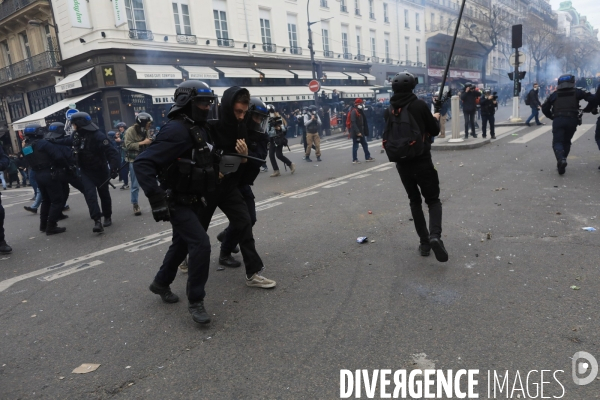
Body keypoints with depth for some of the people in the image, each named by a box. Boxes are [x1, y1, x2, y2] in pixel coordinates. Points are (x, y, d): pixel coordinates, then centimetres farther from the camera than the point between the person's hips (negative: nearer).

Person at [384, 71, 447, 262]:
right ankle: (435, 236, -16)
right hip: (422, 161, -3)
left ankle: (424, 243, 15)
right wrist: (435, 119, 19)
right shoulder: (420, 105, -8)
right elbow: (434, 131, -2)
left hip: (402, 163, 3)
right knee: (433, 200, 7)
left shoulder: (389, 110, 2)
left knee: (415, 201, 16)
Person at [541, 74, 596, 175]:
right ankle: (562, 161, 11)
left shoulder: (555, 94, 14)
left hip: (558, 120, -1)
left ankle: (561, 159, -32)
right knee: (566, 142, 17)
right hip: (572, 120, 1)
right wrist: (587, 110, 17)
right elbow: (592, 99, 2)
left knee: (557, 142, -4)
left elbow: (545, 108, 14)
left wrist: (552, 117, 26)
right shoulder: (576, 92, 12)